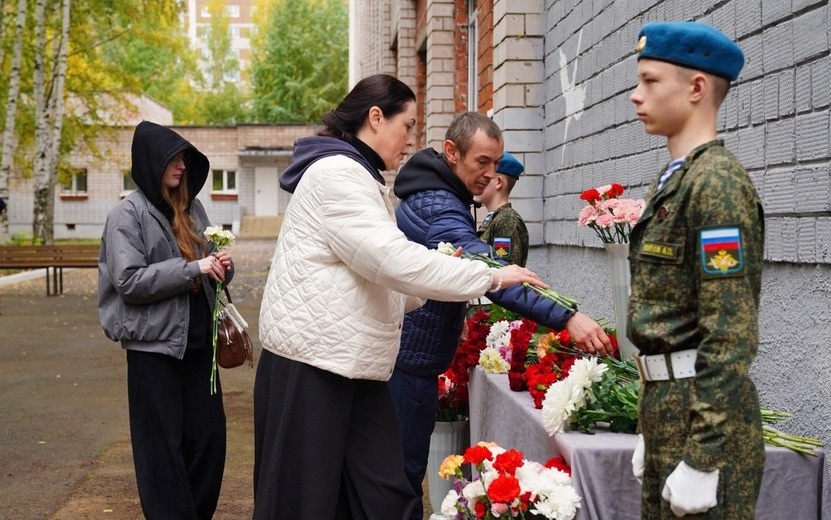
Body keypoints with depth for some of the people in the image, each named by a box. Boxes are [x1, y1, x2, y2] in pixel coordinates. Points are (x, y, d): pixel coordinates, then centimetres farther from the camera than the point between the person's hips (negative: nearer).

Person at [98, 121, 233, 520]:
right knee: (163, 443, 1)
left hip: (198, 339, 6)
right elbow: (128, 279, -17)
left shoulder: (191, 208, 10)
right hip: (154, 343, -6)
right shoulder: (128, 214, -8)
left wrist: (222, 265, -3)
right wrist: (191, 269, -20)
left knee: (210, 435, 8)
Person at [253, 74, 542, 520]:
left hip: (350, 363, 10)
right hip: (312, 361, -9)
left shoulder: (358, 178, 21)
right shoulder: (337, 173, -11)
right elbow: (393, 260, -22)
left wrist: (439, 277, 3)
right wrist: (490, 277, -16)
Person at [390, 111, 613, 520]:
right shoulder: (438, 208, -22)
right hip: (410, 363, -10)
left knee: (401, 469, 18)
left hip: (407, 354, 10)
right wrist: (566, 318, -40)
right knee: (404, 473, -4)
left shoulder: (435, 196, 12)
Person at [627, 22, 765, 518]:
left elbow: (732, 333, -21)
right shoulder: (674, 180, 13)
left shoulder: (717, 181, -16)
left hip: (706, 412, -9)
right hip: (668, 403, 9)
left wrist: (702, 457, -22)